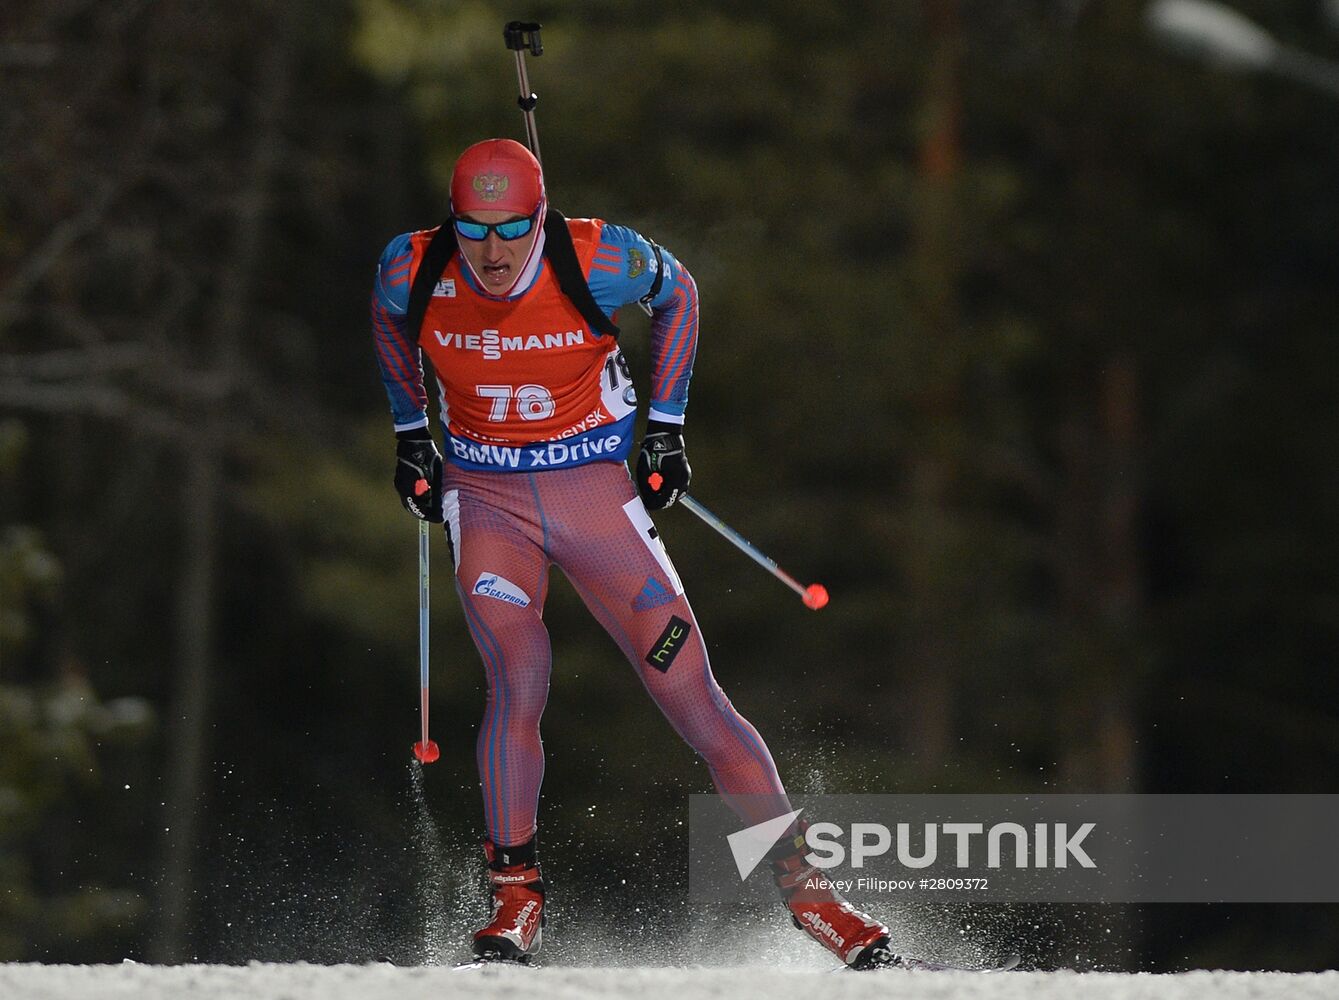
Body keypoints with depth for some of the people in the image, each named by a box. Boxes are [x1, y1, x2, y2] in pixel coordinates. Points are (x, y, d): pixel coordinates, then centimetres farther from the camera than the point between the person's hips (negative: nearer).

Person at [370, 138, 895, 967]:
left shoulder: (598, 261, -18)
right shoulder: (413, 272, -12)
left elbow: (676, 290, 4)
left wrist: (666, 425, 4)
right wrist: (412, 433, 16)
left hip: (596, 494, -1)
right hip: (487, 502, 1)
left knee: (693, 697, -5)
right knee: (518, 680, -22)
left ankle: (806, 891, 2)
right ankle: (516, 900, -11)